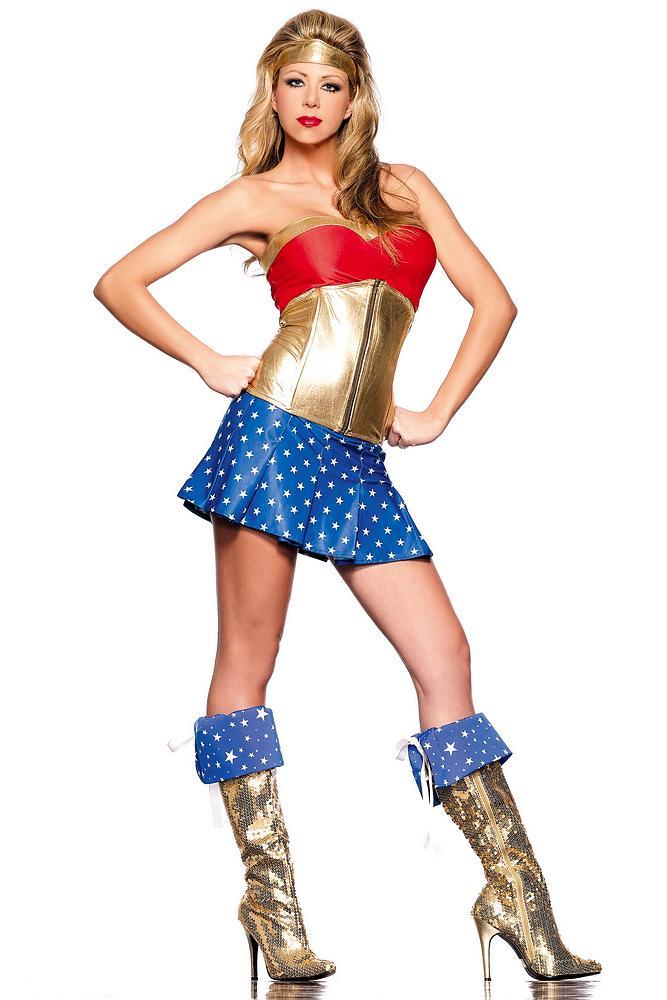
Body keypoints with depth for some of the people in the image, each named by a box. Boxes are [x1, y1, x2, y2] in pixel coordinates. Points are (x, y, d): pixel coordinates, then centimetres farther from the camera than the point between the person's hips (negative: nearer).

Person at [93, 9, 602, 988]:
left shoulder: (405, 186, 18)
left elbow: (493, 300, 16)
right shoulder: (256, 197, 9)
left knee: (444, 657, -2)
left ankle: (517, 897, 4)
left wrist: (437, 414, 7)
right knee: (247, 661, -1)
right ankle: (271, 899, 9)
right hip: (275, 434, -3)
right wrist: (208, 364, 0)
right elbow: (120, 282, 9)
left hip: (359, 463, 3)